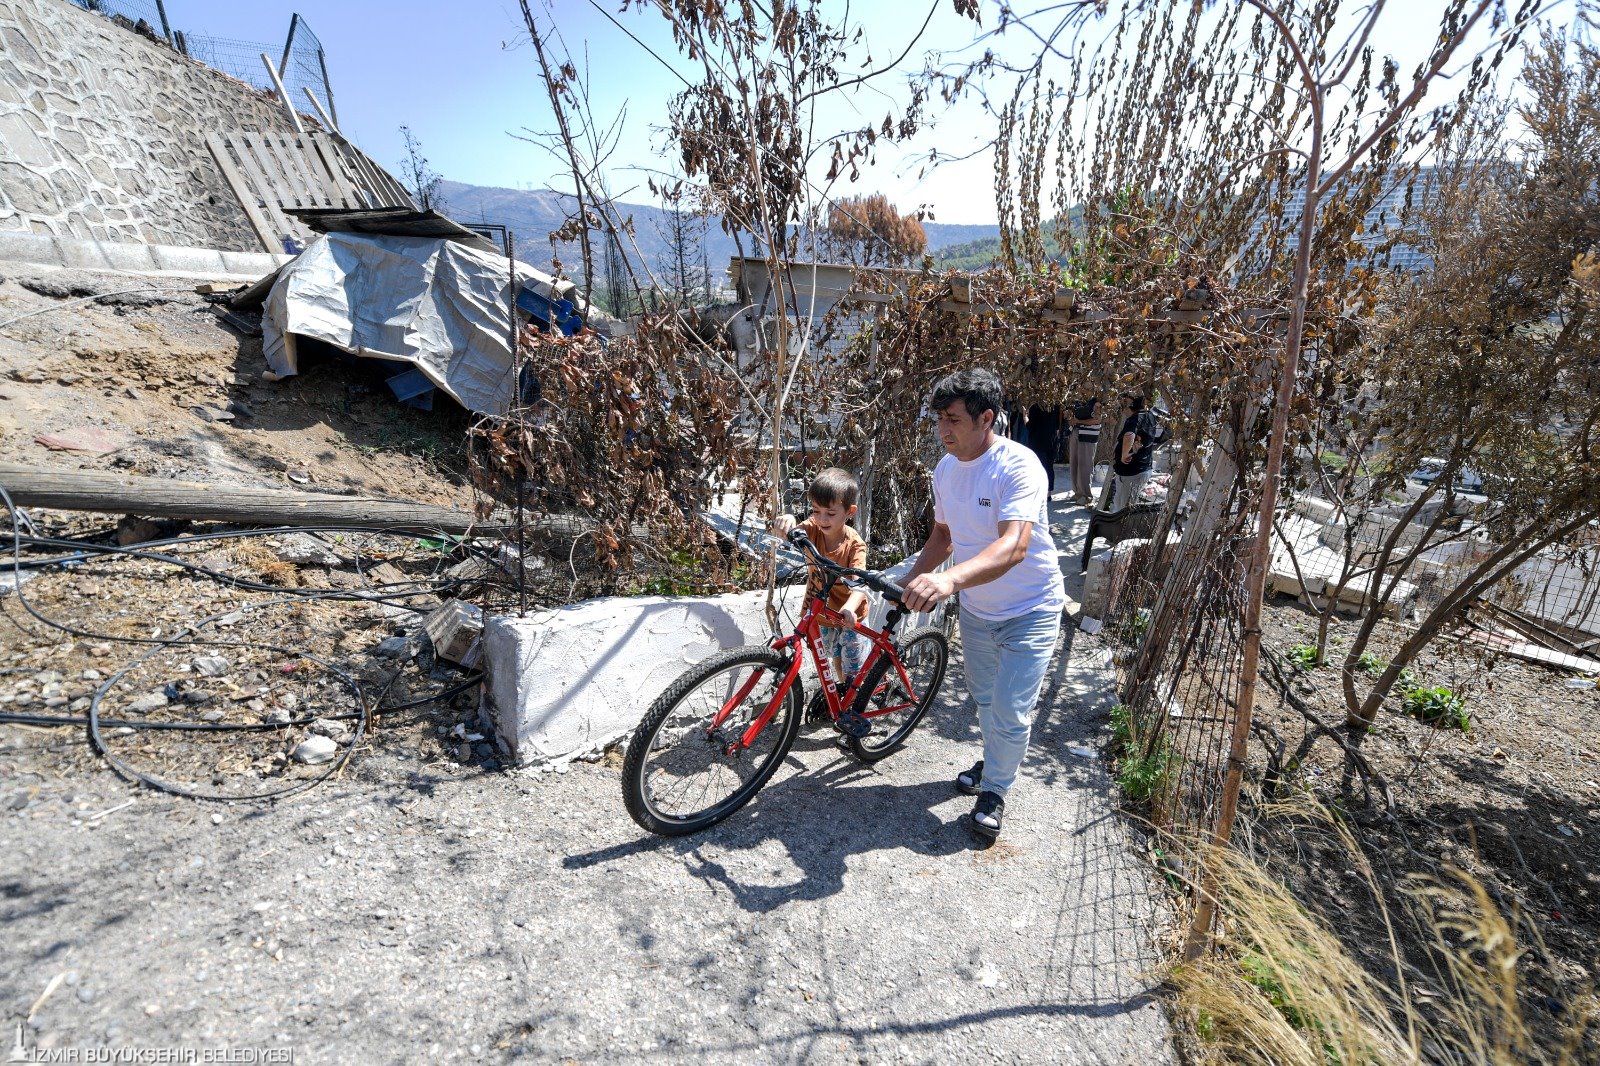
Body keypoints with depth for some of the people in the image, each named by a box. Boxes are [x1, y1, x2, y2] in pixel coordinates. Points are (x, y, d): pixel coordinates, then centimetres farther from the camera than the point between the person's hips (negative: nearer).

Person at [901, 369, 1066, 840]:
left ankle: (995, 789, 24)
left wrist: (950, 579, -59)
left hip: (1029, 611, -6)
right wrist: (909, 582, -1)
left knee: (1011, 712, -2)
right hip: (976, 608, 6)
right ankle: (994, 763, 48)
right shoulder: (945, 468, -6)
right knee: (984, 698, 22)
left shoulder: (1018, 466, -29)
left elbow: (1013, 547, -43)